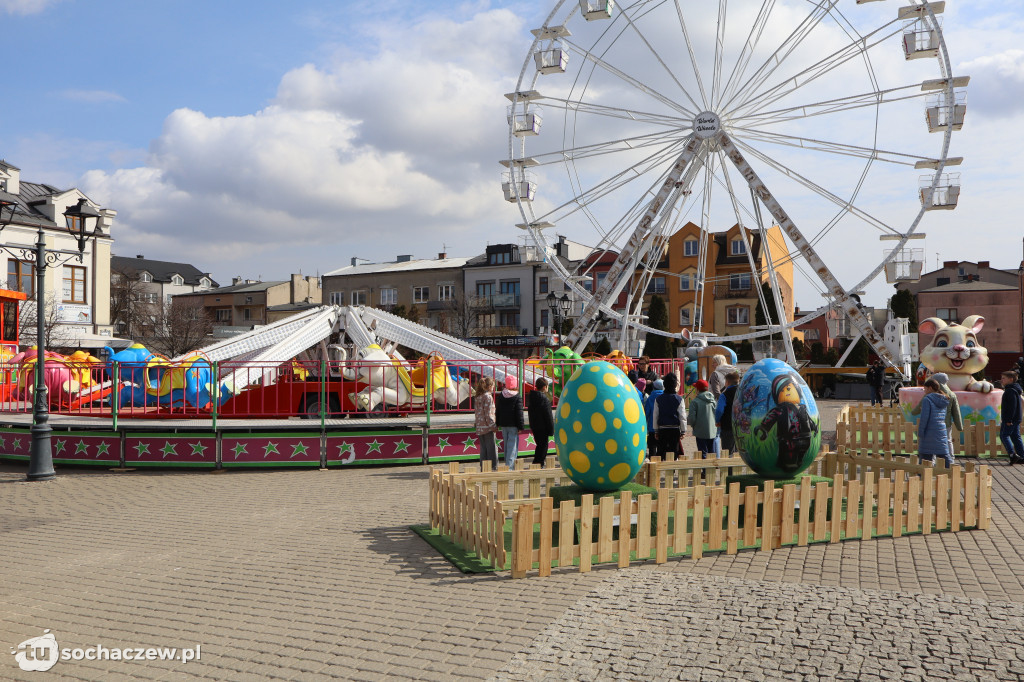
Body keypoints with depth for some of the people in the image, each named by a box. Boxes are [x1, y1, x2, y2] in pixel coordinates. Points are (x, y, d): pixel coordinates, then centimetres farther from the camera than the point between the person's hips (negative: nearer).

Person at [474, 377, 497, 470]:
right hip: (487, 426, -8)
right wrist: (494, 426, -11)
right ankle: (492, 467, -2)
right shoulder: (488, 397, -12)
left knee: (483, 448, 11)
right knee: (491, 448, -2)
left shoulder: (477, 397, 11)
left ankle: (483, 468, 13)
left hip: (479, 427, 8)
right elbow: (488, 414, -15)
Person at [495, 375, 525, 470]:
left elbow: (497, 411, 11)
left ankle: (507, 464, 21)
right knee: (512, 445, -4)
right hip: (513, 425, -5)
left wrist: (497, 424, 18)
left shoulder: (500, 396, 6)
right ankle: (510, 466, -11)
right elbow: (519, 413, -10)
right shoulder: (517, 397, -8)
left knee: (506, 444, 15)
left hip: (503, 424, 5)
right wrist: (521, 426, -7)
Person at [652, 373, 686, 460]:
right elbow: (682, 417, -3)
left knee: (661, 452, 6)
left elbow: (655, 416, 4)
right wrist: (683, 431, 5)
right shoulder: (679, 399, -5)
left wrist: (656, 430, 12)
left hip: (662, 429, 2)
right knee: (674, 451, 3)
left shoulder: (658, 399, 1)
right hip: (675, 429, -2)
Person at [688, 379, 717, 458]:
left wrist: (693, 425, 10)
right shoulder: (714, 400, 3)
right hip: (713, 431, 5)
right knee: (712, 453, 14)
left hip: (701, 432, -4)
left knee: (703, 454, 1)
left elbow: (691, 418, -12)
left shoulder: (695, 401, -11)